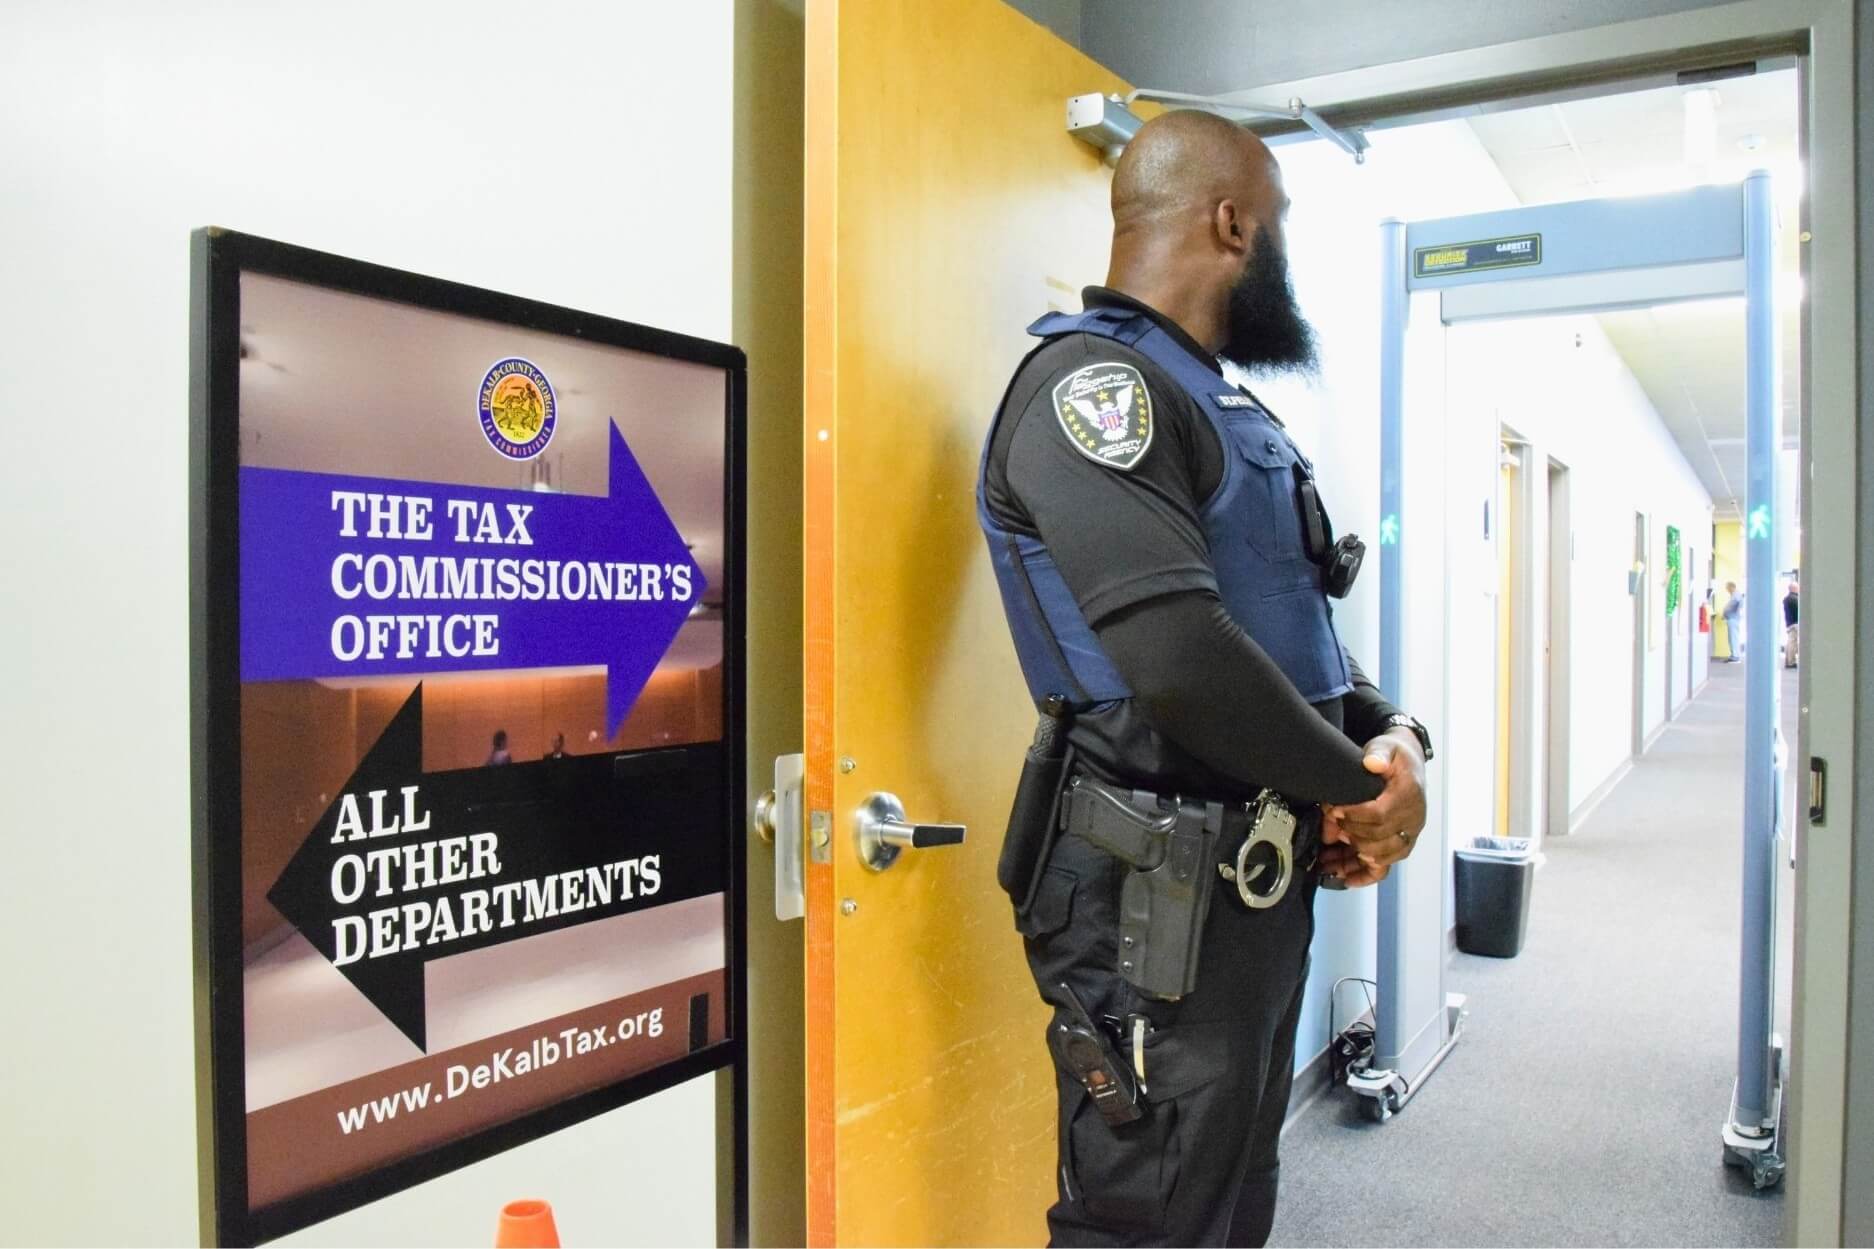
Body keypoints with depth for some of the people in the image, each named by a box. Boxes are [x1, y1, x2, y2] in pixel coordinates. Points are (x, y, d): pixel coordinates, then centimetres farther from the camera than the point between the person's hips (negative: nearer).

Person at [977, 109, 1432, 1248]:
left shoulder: (1220, 404, 16)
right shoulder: (1091, 382, -16)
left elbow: (1299, 621, 18)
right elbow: (1180, 655, -28)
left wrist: (1391, 733, -1)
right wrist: (1365, 789, -15)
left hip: (1266, 878, 10)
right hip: (1160, 900, -10)